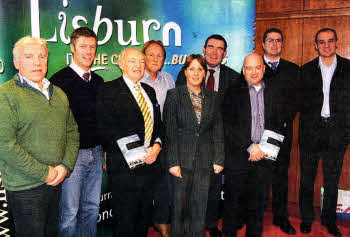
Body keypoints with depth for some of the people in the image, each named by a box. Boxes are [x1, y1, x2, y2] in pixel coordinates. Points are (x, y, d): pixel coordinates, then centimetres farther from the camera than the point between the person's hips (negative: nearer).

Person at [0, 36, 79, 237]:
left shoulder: (58, 94, 11)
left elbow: (72, 132, 12)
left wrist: (65, 166, -4)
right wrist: (44, 173, -16)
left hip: (57, 182, 6)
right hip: (25, 188, -6)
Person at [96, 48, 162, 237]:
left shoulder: (149, 91, 16)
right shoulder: (108, 90, -5)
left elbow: (158, 124, 17)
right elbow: (106, 130, -13)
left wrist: (156, 146, -3)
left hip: (149, 162, 6)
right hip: (124, 165, -6)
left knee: (145, 217, 16)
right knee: (125, 219, 4)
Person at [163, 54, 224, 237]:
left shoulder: (212, 97, 9)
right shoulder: (174, 95, -1)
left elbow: (218, 131, 9)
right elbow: (169, 132, -5)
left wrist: (219, 159, 3)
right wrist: (173, 162, -10)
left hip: (204, 160, 3)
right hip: (182, 159, -2)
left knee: (200, 208, 9)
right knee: (180, 207, 5)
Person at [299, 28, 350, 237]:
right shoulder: (307, 70, 6)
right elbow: (301, 101, 6)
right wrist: (305, 125, -2)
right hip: (311, 130, 0)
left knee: (332, 179, 10)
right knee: (307, 178, 7)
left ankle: (329, 220, 24)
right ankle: (307, 218, 22)